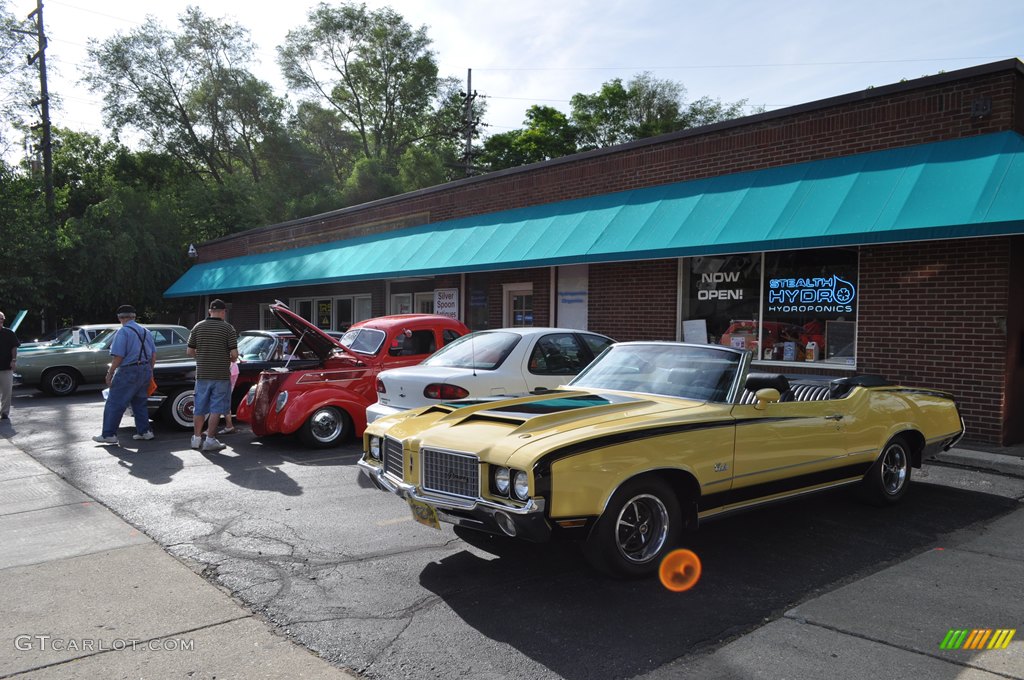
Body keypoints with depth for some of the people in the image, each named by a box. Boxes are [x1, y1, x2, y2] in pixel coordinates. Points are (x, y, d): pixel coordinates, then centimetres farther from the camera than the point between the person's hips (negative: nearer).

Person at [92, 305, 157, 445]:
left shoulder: (122, 332, -11)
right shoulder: (146, 332, 12)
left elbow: (118, 356, -17)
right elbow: (153, 354, 13)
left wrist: (110, 373, -9)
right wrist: (149, 372, 20)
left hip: (128, 372, -7)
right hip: (145, 370, 7)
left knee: (114, 404, 0)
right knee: (139, 402, 17)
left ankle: (108, 434, 1)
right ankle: (144, 431, 17)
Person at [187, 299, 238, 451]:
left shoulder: (198, 327, 4)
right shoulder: (228, 328, -7)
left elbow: (190, 351, 5)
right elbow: (234, 354, -11)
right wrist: (232, 359, 11)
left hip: (202, 374, 4)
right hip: (221, 375, -4)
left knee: (200, 408, 13)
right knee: (216, 409, 2)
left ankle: (196, 438, 20)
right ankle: (210, 440, 1)